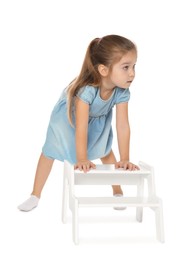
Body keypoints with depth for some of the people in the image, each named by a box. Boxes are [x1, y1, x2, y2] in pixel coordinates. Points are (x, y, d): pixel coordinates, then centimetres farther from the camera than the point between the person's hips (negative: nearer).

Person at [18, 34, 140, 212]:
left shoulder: (122, 92, -34)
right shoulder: (87, 90, -47)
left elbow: (123, 126, -32)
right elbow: (81, 127, -45)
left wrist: (124, 159, -35)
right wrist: (82, 159, -46)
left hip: (97, 121, 4)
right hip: (67, 118, -4)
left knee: (106, 152, 8)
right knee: (49, 152, -1)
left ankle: (118, 192, 27)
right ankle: (35, 195, 13)